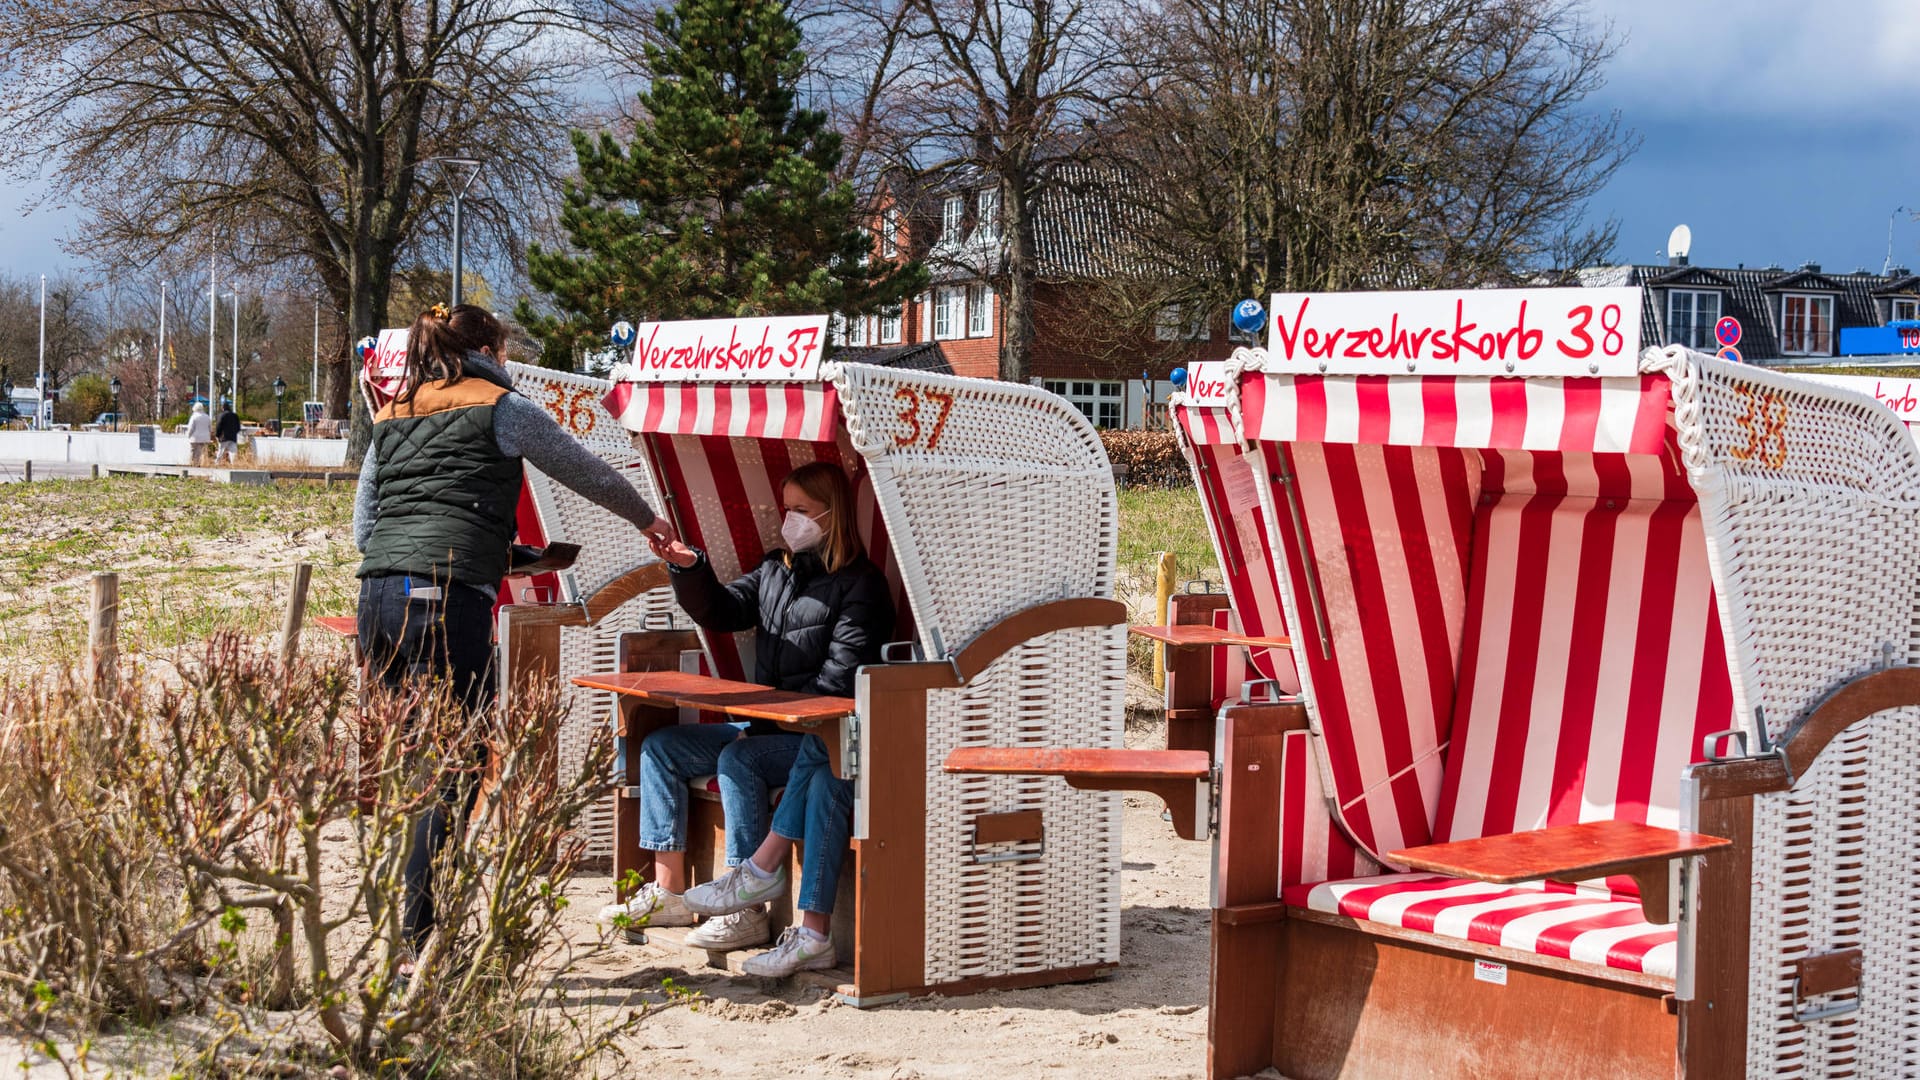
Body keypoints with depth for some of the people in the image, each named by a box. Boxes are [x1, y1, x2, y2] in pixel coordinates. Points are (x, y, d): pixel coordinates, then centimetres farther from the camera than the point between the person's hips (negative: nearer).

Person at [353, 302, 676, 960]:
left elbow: (362, 528, 22)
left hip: (377, 597, 6)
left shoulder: (391, 419, 23)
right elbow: (588, 473, 20)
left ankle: (418, 925, 16)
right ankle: (417, 947, -9)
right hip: (448, 601, -6)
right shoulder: (501, 409, 8)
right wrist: (646, 517, 37)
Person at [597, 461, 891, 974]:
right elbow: (721, 610, 9)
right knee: (661, 745, -1)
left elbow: (839, 680, -16)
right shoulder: (776, 569, 17)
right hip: (766, 726, 9)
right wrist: (689, 568, -8)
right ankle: (668, 892, -2)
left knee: (738, 759, -33)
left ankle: (747, 912, -29)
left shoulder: (860, 585, -9)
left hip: (817, 739, -9)